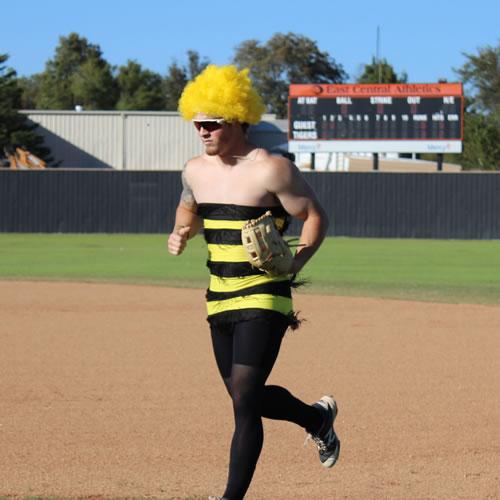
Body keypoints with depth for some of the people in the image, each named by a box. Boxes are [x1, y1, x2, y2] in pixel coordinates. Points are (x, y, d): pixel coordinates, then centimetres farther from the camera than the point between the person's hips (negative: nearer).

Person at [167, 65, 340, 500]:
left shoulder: (270, 170, -13)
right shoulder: (196, 171, 7)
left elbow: (315, 217, -6)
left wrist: (293, 265, -20)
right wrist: (181, 234, 5)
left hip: (264, 301, -7)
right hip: (219, 300, 7)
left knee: (244, 401, -15)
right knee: (247, 398, 16)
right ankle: (318, 418, 43)